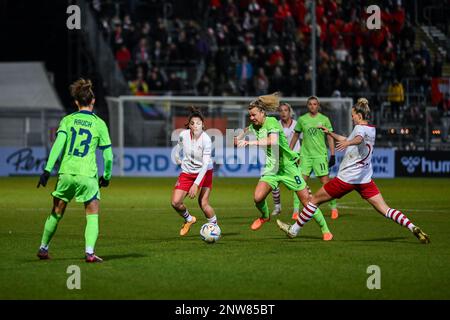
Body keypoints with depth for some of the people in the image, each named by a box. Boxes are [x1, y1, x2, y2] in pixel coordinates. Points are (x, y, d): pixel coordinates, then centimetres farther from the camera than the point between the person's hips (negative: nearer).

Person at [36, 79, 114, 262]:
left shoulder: (67, 120, 5)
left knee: (56, 213, 17)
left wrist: (47, 170, -7)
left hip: (66, 173, 2)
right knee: (92, 215, 5)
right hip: (87, 175, -2)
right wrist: (107, 176, 16)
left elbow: (58, 145, -6)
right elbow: (108, 154, 2)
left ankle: (43, 249, 26)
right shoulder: (99, 124, 2)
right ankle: (89, 252, -11)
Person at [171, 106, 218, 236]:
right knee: (175, 202, -8)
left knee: (203, 203, -15)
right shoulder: (184, 135, -13)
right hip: (187, 172, 4)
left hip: (204, 172, -3)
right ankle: (189, 219, 22)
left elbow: (205, 164, -26)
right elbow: (177, 149, 12)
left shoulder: (206, 139, -23)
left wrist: (196, 184, -30)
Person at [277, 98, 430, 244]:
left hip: (347, 178, -8)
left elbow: (358, 139, -37)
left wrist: (347, 143, -56)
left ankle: (294, 229, 15)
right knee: (385, 210, -2)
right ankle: (413, 228, -20)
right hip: (365, 179, 8)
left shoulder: (360, 128, -10)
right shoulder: (371, 129, 16)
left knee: (315, 199, 7)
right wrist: (330, 133, 29)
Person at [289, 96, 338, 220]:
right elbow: (295, 136, 17)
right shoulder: (302, 119, 7)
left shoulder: (324, 119, 3)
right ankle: (296, 210, -1)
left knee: (326, 182, -5)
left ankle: (334, 208, 9)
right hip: (305, 155, 2)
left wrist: (333, 155, -1)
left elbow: (330, 138, 5)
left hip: (320, 155, -2)